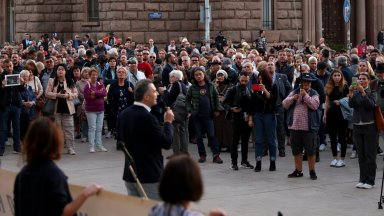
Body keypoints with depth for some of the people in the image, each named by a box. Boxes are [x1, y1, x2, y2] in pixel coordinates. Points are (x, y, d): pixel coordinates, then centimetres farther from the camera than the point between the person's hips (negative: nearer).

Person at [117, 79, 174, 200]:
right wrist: (168, 122, -4)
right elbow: (167, 142, -18)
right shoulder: (147, 118, -22)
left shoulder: (123, 115, 3)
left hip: (129, 174, 8)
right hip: (150, 176, -8)